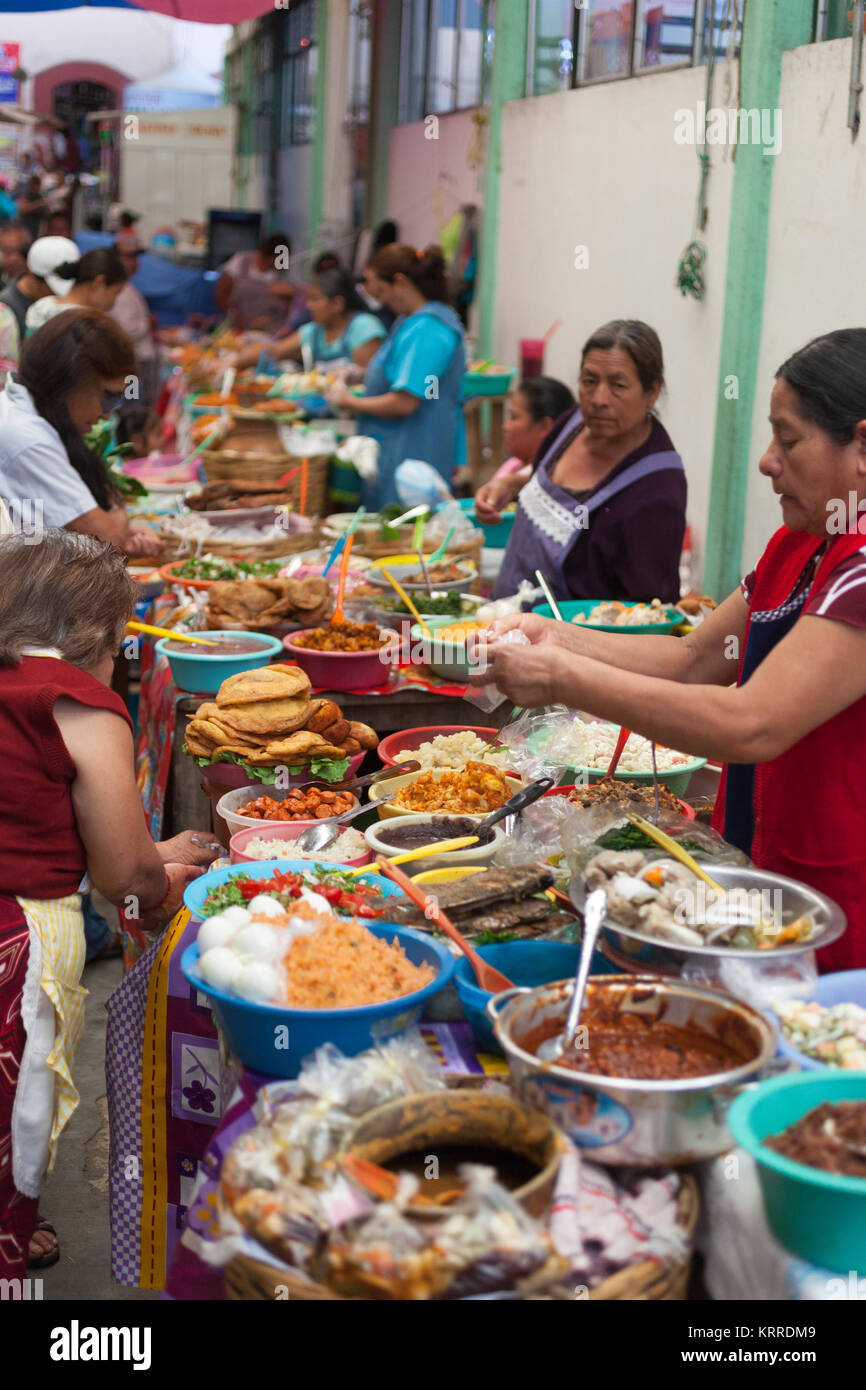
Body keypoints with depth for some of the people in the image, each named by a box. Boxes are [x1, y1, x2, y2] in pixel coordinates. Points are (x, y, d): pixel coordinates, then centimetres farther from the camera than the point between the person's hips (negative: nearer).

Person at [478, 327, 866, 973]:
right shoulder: (798, 546, 12)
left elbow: (750, 725, -30)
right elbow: (694, 659, 14)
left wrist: (563, 677, -23)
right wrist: (560, 639, -2)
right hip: (770, 880, 9)